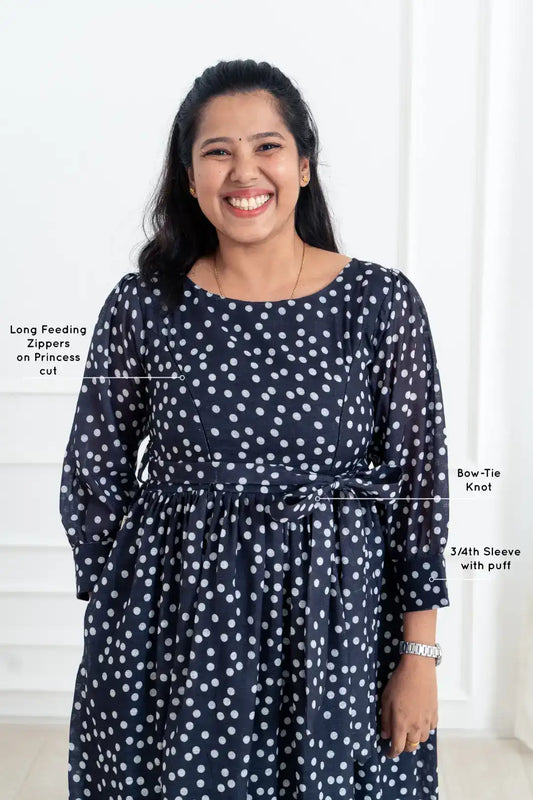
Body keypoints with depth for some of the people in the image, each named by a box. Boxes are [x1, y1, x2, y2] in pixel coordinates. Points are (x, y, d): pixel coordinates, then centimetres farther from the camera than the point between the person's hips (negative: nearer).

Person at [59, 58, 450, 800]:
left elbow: (420, 478, -3)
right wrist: (119, 615, 7)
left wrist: (420, 655, -4)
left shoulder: (381, 300, -6)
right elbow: (94, 477, 4)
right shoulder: (142, 306, -4)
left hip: (336, 628, 0)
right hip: (172, 628, 1)